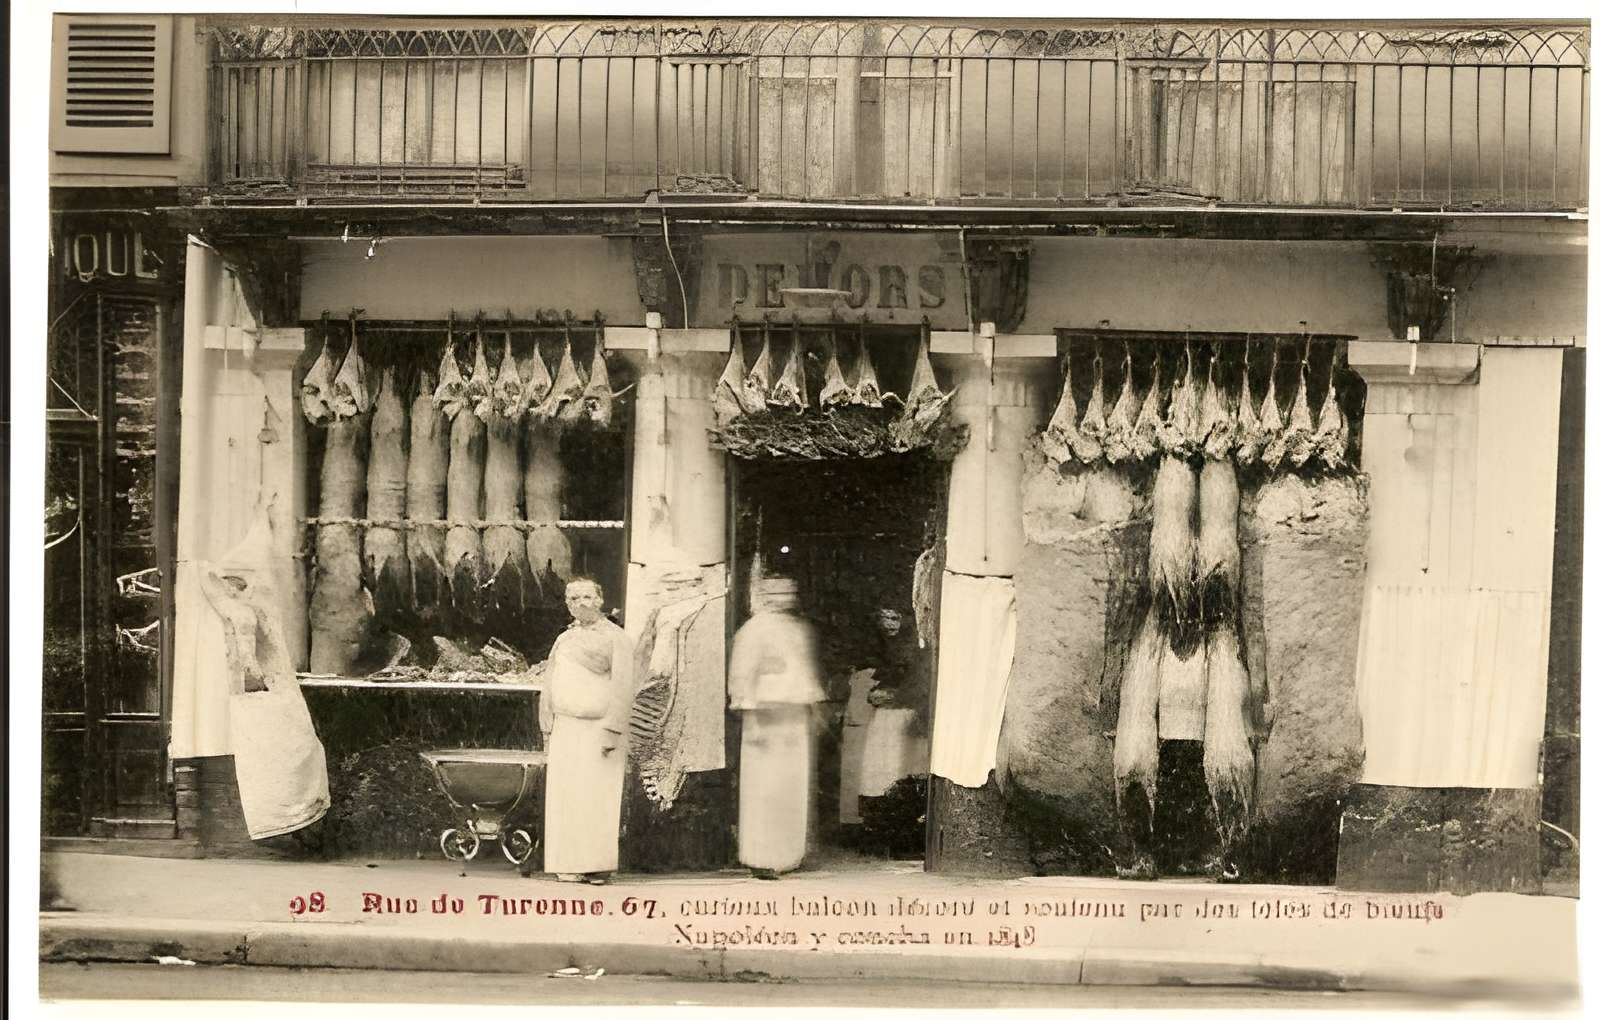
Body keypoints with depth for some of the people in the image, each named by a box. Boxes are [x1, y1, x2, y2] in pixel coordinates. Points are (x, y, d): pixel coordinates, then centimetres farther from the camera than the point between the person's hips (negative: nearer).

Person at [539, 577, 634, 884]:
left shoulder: (616, 638, 0)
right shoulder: (563, 640, 17)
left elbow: (622, 688, -7)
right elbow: (550, 686, 18)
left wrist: (610, 731, -15)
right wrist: (548, 731, 10)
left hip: (598, 728, -5)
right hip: (565, 728, 5)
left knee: (597, 797, -7)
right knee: (565, 796, -1)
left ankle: (598, 865, -3)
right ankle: (570, 865, 2)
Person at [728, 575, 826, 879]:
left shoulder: (802, 629, 17)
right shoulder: (754, 629, -7)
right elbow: (741, 675, -12)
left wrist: (815, 711, 20)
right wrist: (752, 721, -17)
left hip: (799, 717, 8)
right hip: (769, 717, -8)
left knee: (795, 789, 9)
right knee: (765, 788, -7)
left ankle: (787, 853, 18)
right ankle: (759, 859, -3)